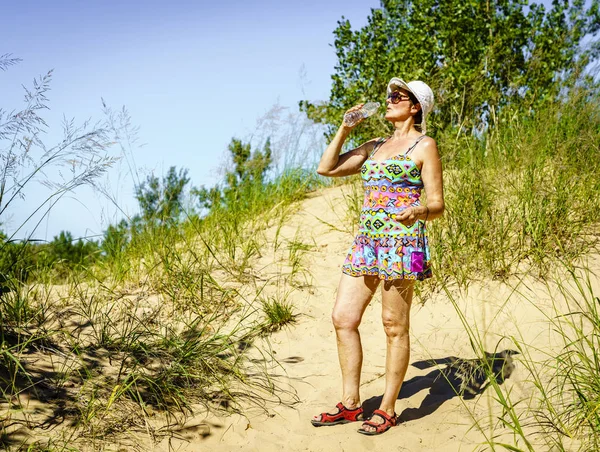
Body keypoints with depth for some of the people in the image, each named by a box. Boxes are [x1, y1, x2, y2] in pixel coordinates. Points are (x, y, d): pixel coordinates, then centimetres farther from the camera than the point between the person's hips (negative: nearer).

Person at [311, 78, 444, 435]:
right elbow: (326, 168, 19)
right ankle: (350, 404, 14)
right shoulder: (375, 146, 19)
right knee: (343, 318, 4)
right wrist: (345, 128, 14)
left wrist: (418, 211, -27)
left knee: (395, 326, -1)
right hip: (366, 241, 7)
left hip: (401, 241, -7)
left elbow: (438, 205, -5)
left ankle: (387, 409, 10)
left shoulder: (424, 146, 0)